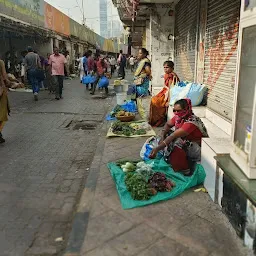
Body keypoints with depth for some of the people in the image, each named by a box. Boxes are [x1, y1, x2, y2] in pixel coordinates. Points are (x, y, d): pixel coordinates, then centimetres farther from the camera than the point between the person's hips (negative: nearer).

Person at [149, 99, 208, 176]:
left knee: (177, 142, -34)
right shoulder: (179, 116, -7)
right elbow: (167, 125, 8)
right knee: (167, 134, 0)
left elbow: (173, 136, -37)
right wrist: (162, 137, -12)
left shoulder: (191, 122, -30)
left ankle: (184, 170, -17)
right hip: (185, 143, 9)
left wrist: (157, 149, -41)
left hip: (198, 149, -9)